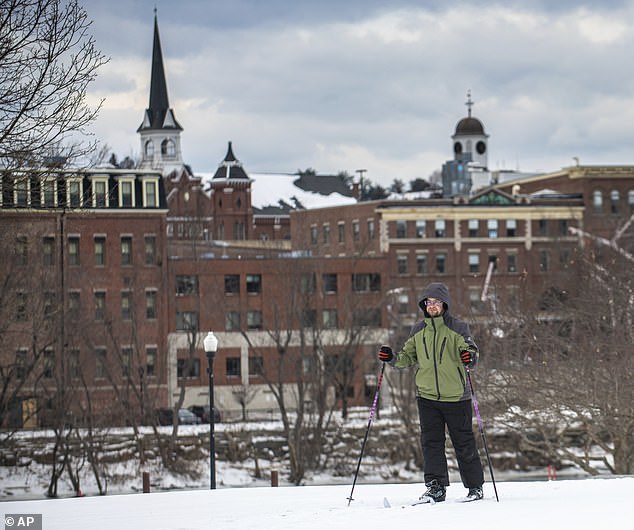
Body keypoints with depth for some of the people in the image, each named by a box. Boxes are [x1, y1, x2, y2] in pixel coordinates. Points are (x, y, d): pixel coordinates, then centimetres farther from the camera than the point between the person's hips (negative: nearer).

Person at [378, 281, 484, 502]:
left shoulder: (457, 327, -3)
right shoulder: (418, 330, 10)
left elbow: (470, 350, -11)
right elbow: (408, 357, 17)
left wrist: (470, 357, -34)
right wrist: (392, 358, -2)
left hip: (456, 396, -3)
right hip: (427, 396, 4)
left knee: (464, 443, 4)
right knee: (431, 443, -2)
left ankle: (475, 486, 15)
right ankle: (436, 487, 1)